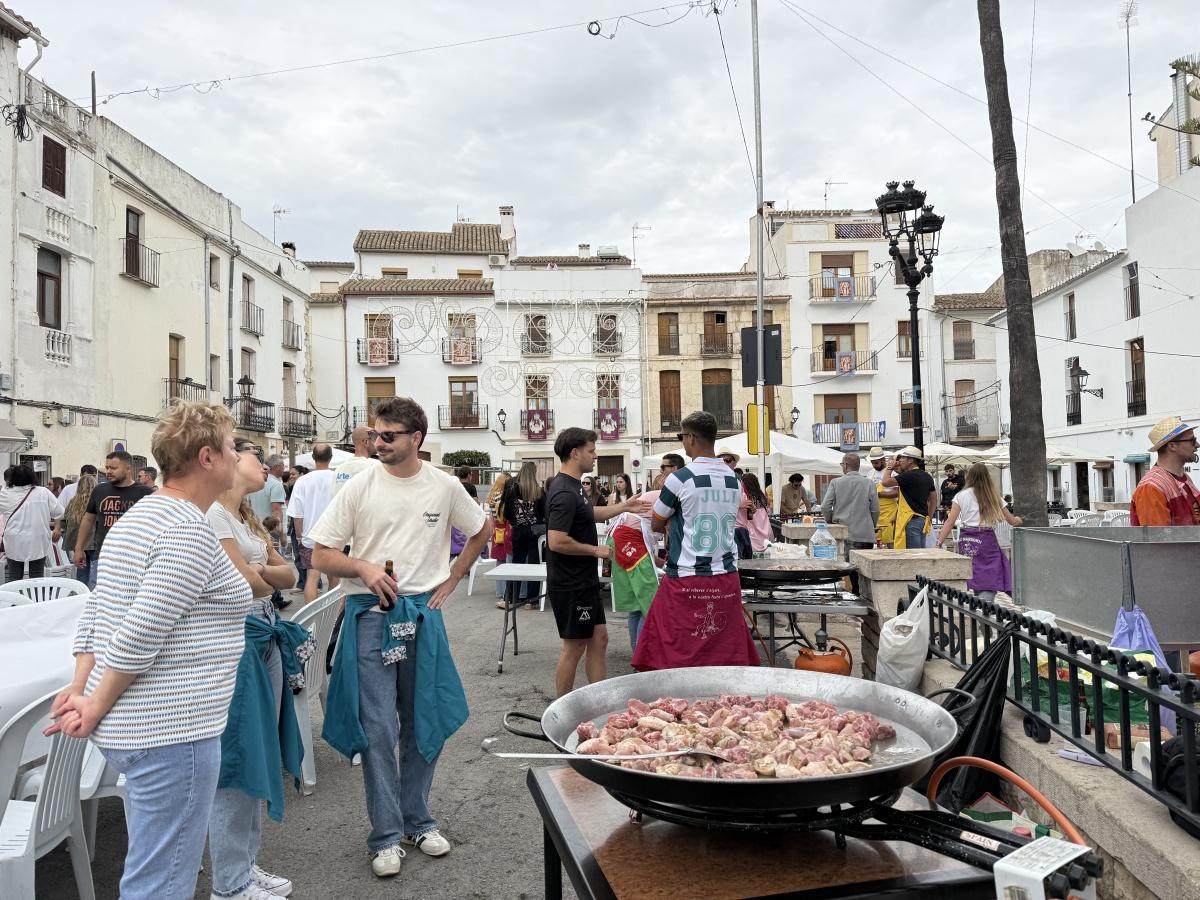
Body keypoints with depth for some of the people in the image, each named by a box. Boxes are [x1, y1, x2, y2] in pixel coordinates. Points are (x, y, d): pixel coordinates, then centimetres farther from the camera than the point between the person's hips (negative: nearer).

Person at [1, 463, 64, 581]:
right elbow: (58, 513, 0)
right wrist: (57, 528, 12)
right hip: (38, 543, 0)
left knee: (13, 577, 10)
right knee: (37, 577, 6)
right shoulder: (44, 492, -4)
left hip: (15, 544, 0)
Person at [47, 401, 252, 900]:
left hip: (134, 725, 10)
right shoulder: (190, 530, -19)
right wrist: (96, 709, -11)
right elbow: (142, 634, -22)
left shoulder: (135, 517, 12)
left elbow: (95, 612, 13)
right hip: (171, 732, -10)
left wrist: (79, 687, 7)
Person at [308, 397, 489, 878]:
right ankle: (386, 837, 17)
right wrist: (363, 568, -21)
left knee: (426, 724, 12)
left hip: (424, 614, 2)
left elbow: (481, 530, 14)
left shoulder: (445, 486, -2)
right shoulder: (359, 487, -7)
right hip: (371, 616, -2)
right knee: (378, 730, 2)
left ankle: (417, 820, 31)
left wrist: (451, 579, 6)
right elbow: (321, 555, -3)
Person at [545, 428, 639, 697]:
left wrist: (623, 507, 23)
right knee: (574, 647, 2)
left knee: (599, 638, 14)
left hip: (584, 581, 10)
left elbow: (589, 513, 27)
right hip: (570, 585, -10)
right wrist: (596, 550, -18)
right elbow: (556, 542, -29)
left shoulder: (573, 485, 10)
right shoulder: (565, 493, -22)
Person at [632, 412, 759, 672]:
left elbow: (656, 525, 3)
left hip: (686, 580, -5)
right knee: (728, 656, 11)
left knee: (675, 659, 4)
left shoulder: (680, 479, -10)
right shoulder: (734, 479, 6)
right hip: (726, 578, 5)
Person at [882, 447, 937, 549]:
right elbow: (934, 499, 18)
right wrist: (929, 517, 21)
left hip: (911, 521, -9)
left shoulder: (909, 476, -14)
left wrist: (889, 468, -3)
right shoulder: (927, 476, 14)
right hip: (923, 520, 9)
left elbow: (885, 482, -20)